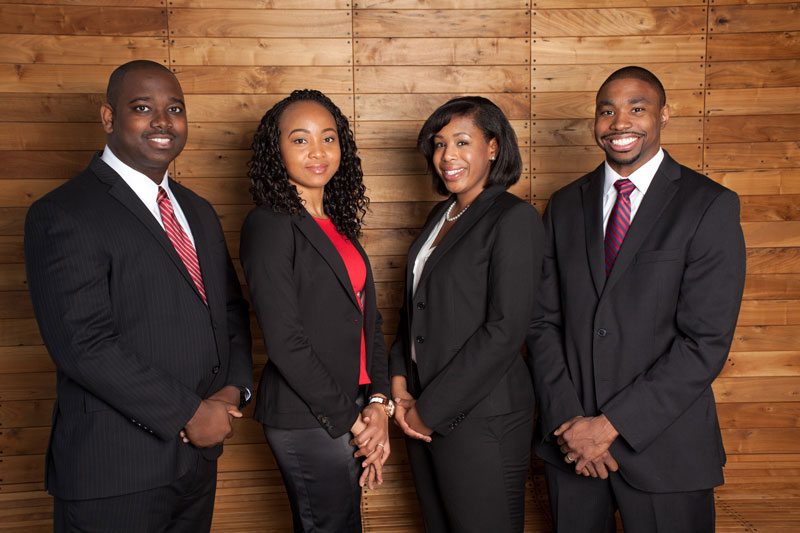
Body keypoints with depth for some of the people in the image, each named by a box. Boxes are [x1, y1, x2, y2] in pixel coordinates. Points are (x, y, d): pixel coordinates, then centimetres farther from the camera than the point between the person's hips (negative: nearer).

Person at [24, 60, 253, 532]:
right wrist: (189, 413, -17)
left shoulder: (199, 211, 13)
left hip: (198, 454, 7)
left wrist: (233, 389, -5)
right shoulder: (63, 216, -12)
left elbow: (232, 310, 13)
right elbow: (83, 346, -20)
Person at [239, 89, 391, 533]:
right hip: (307, 421, -7)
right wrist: (350, 421, -12)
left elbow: (368, 318, 10)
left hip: (351, 411, 7)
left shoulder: (338, 224, 11)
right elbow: (285, 342, -17)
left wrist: (378, 403, -3)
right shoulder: (268, 225, -13)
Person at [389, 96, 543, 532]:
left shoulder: (514, 218, -12)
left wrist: (431, 409, -15)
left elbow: (505, 329, -19)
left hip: (480, 417, -7)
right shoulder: (440, 215, 12)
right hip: (424, 414, 7)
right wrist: (399, 379, 1)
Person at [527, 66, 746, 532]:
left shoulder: (710, 206, -7)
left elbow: (707, 341, -13)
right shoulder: (565, 206, 6)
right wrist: (567, 419, -8)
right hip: (570, 442, 4)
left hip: (663, 445, -3)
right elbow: (544, 320, 4)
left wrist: (611, 423, -14)